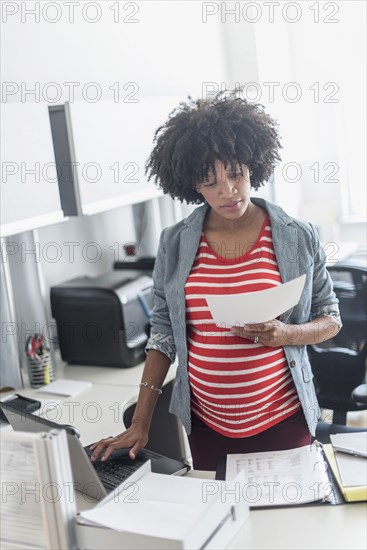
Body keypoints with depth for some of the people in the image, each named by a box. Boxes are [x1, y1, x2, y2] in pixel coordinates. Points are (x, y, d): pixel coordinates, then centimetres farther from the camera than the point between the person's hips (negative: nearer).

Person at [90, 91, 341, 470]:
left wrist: (286, 334, -17)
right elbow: (163, 332, 3)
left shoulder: (299, 238, -4)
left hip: (282, 423, -1)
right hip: (205, 425, 1)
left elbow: (330, 320, 4)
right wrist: (140, 424, -1)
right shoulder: (174, 245, -1)